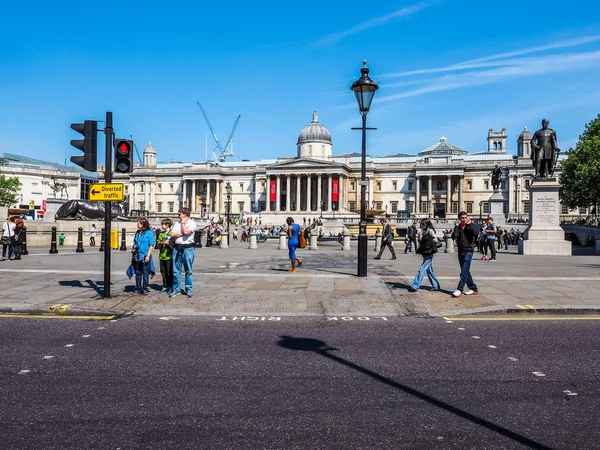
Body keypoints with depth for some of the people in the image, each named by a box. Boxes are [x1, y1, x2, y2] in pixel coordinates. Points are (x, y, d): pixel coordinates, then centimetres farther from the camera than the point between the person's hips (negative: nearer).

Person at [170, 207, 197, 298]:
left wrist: (183, 222, -3)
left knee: (188, 270, 2)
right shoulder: (177, 223, 14)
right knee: (176, 270, 6)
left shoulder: (192, 223, -1)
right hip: (177, 247, 5)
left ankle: (189, 290, 10)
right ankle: (176, 289, 15)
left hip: (188, 248, -4)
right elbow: (172, 234, 4)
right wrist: (182, 234, -7)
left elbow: (186, 232, -17)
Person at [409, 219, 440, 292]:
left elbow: (436, 241, -11)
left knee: (422, 269, -10)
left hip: (429, 253, -9)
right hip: (425, 253, 9)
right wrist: (420, 236, 0)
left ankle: (415, 286, -11)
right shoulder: (423, 232, 15)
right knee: (429, 270, 13)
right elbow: (421, 243, 16)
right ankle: (435, 286, 22)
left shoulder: (430, 231, -7)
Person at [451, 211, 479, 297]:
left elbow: (475, 233, -21)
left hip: (468, 251, -6)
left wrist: (470, 224, -13)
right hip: (460, 251, 6)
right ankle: (473, 288, 20)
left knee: (464, 271, -11)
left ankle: (459, 289, -13)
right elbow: (453, 237, -4)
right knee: (465, 271, 11)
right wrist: (456, 227, -10)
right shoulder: (458, 227, 10)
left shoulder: (471, 225, 0)